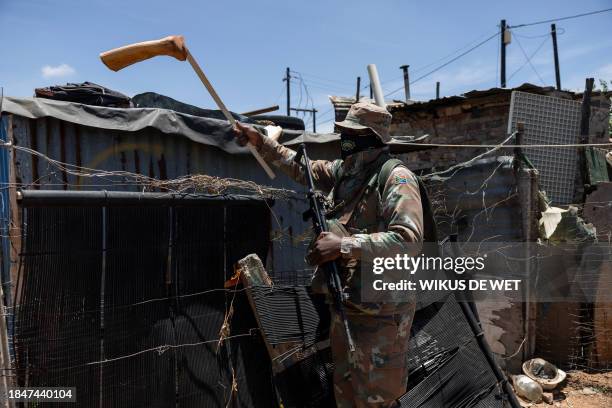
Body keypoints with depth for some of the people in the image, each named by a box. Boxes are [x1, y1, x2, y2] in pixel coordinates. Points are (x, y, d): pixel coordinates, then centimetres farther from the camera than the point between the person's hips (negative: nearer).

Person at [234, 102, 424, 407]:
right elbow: (301, 167, 22)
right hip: (344, 303, 8)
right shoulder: (343, 171, 9)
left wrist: (344, 245, -28)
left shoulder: (396, 178, -16)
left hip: (379, 310, -8)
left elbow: (408, 238, -26)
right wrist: (260, 141, 15)